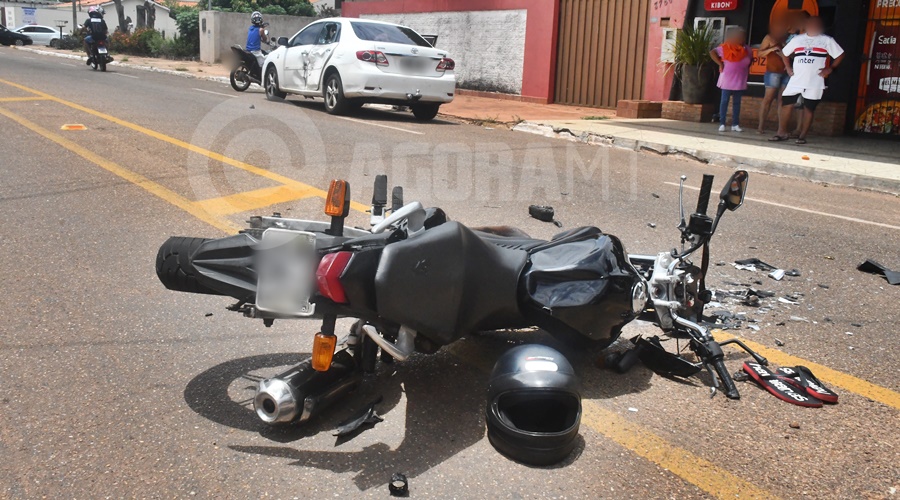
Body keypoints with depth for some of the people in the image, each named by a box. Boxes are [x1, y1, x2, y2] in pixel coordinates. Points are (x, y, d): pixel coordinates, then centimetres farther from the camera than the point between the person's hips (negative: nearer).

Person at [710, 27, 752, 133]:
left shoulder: (746, 49, 8)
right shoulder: (726, 47, -6)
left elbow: (751, 59, 22)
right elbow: (712, 52, -10)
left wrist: (746, 69, 8)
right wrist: (720, 64, -12)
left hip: (740, 81, 4)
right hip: (727, 80, -4)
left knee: (737, 102, 6)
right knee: (724, 101, -1)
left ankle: (735, 124, 9)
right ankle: (722, 124, 2)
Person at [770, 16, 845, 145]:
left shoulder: (827, 40, 4)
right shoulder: (797, 39, 11)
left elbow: (840, 55, 5)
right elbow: (784, 53, 20)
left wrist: (830, 68, -5)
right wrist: (788, 68, 9)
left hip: (815, 82, -2)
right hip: (796, 80, 3)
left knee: (809, 108, 1)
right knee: (786, 104, -4)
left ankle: (803, 136, 6)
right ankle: (782, 132, 5)